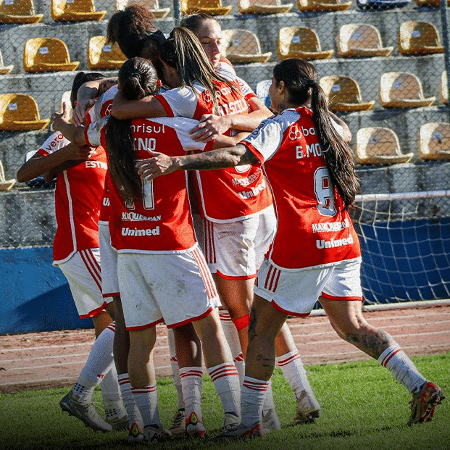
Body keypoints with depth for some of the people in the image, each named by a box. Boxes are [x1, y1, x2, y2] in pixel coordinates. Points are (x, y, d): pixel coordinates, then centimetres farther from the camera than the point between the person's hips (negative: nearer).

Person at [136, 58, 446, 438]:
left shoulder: (280, 128, -8)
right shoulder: (326, 126, 12)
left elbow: (236, 156, -24)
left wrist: (177, 162, -34)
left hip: (299, 249, -6)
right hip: (343, 243, 6)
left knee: (261, 328, 5)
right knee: (352, 326, 12)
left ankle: (250, 421, 5)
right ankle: (420, 385, -2)